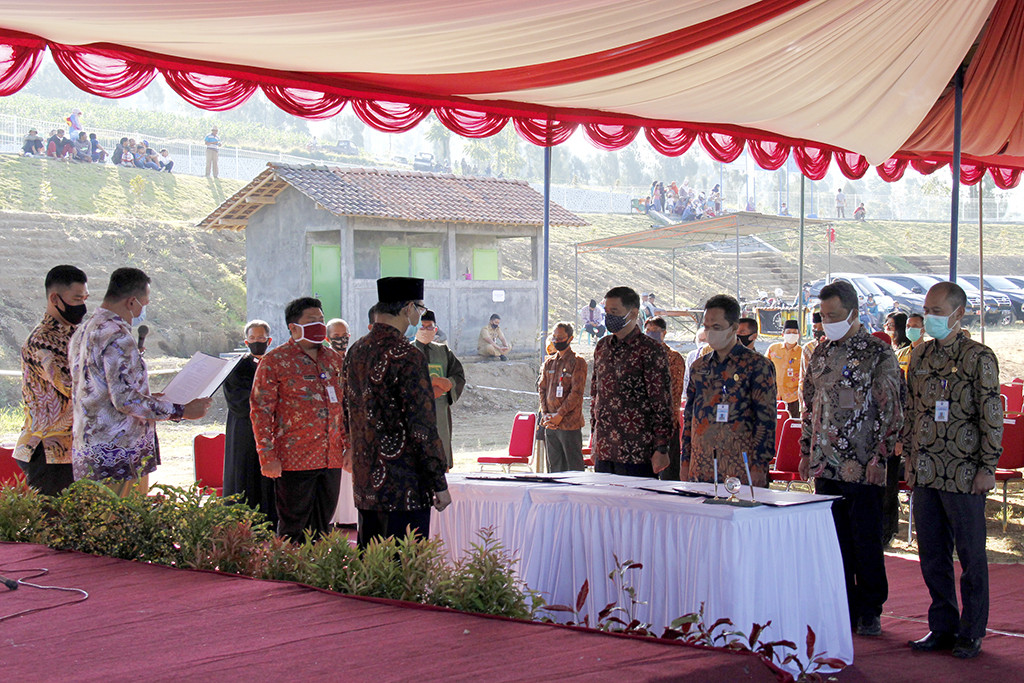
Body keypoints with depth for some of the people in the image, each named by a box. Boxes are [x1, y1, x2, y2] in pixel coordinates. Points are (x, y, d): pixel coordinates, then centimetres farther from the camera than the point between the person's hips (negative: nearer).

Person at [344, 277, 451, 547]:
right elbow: (422, 426, -17)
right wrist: (439, 483, -12)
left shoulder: (356, 351, 9)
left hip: (364, 485, 8)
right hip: (405, 486, -8)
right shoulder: (407, 356, -16)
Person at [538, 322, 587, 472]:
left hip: (569, 423, -6)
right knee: (554, 466, 10)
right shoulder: (549, 362, 15)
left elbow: (577, 392, -12)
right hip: (550, 424, 6)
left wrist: (559, 416, -16)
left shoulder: (577, 362, -5)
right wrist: (545, 414, -1)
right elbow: (541, 388, 14)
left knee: (573, 467, -4)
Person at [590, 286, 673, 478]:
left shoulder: (650, 349, -7)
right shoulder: (602, 347, 13)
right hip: (603, 450, 6)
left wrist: (661, 448, -13)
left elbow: (661, 403, -9)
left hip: (636, 451, -6)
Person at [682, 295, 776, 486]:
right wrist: (685, 462, 12)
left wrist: (758, 466, -13)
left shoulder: (757, 365, -3)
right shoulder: (699, 366, 15)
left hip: (740, 471, -5)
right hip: (699, 471, 5)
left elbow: (766, 419, -7)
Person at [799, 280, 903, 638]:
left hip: (863, 469, -5)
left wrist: (879, 457, -13)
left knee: (866, 541, 1)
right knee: (835, 540, 8)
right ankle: (844, 608, 17)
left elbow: (892, 411, -8)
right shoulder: (821, 353, 12)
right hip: (826, 465, 6)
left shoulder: (879, 354, -6)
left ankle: (869, 611, 12)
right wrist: (806, 451, 14)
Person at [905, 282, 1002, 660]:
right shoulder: (920, 356, 11)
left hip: (964, 475, -6)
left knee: (970, 556, 3)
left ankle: (970, 632, 13)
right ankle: (942, 627, 21)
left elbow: (992, 417, -8)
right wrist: (909, 458, 13)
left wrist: (987, 468, -12)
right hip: (925, 473, 6)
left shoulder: (979, 357, -6)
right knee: (932, 554, 11)